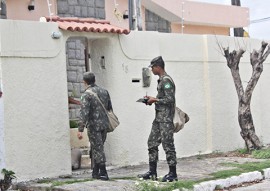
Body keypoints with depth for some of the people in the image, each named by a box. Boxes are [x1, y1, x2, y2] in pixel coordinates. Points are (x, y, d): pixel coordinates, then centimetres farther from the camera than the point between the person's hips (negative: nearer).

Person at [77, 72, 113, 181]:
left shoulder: (86, 94, -13)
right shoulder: (104, 91, 8)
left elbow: (84, 113, -20)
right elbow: (110, 109, 14)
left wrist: (80, 129, -19)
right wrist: (108, 122, 25)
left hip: (93, 125, -6)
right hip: (104, 124, 7)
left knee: (98, 148, -1)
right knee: (97, 148, 16)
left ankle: (103, 173, -1)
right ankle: (95, 172, 22)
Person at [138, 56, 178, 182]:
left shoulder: (166, 80, -15)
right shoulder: (161, 80, 16)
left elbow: (170, 99, -21)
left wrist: (155, 100, -12)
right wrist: (152, 100, 10)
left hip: (166, 118, -10)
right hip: (159, 117, 10)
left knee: (168, 144, -6)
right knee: (152, 143, 11)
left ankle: (173, 174, 1)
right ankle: (152, 172, 16)